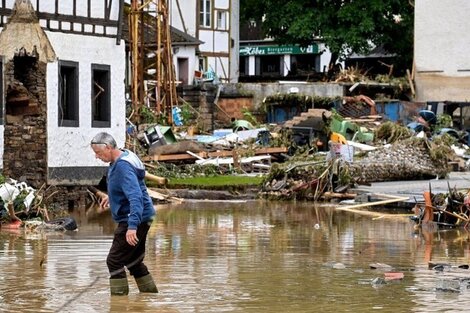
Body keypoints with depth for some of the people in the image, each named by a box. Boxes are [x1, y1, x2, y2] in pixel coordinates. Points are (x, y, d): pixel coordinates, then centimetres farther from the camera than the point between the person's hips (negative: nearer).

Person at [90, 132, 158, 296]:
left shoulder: (123, 167, -25)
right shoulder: (118, 162, 7)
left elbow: (135, 197, -34)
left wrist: (132, 226, -41)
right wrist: (112, 196, 40)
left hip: (134, 219, -11)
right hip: (141, 219, 11)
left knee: (114, 261, -7)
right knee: (134, 261, 19)